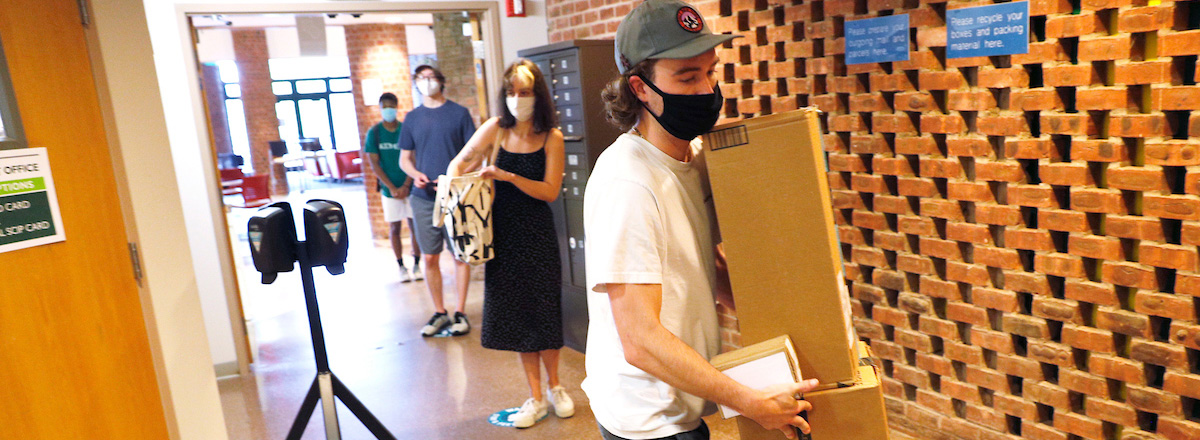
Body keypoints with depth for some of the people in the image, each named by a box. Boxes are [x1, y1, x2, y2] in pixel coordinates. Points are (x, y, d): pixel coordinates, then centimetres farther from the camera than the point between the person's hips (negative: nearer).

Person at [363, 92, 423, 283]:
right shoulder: (373, 133, 0)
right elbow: (374, 163, -3)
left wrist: (406, 186, -11)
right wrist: (392, 188, -10)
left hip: (409, 188, 0)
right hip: (389, 189, 0)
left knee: (414, 226, 1)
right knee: (395, 229, 5)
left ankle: (416, 265, 11)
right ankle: (401, 267, 14)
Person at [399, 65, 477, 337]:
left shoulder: (459, 113, 3)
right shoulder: (412, 118, 11)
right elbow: (404, 158, 15)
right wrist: (415, 174, -6)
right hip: (424, 197, 3)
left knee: (460, 255, 1)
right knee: (429, 258, 5)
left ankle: (460, 313, 12)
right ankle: (439, 313, 18)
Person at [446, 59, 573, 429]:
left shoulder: (552, 138, -5)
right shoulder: (496, 129, 1)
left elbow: (550, 191, -12)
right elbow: (459, 163, 8)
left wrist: (508, 176, -21)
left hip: (537, 234, -2)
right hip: (502, 234, 2)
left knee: (543, 308, 5)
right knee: (516, 312, 7)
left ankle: (554, 386, 29)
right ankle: (536, 397, 21)